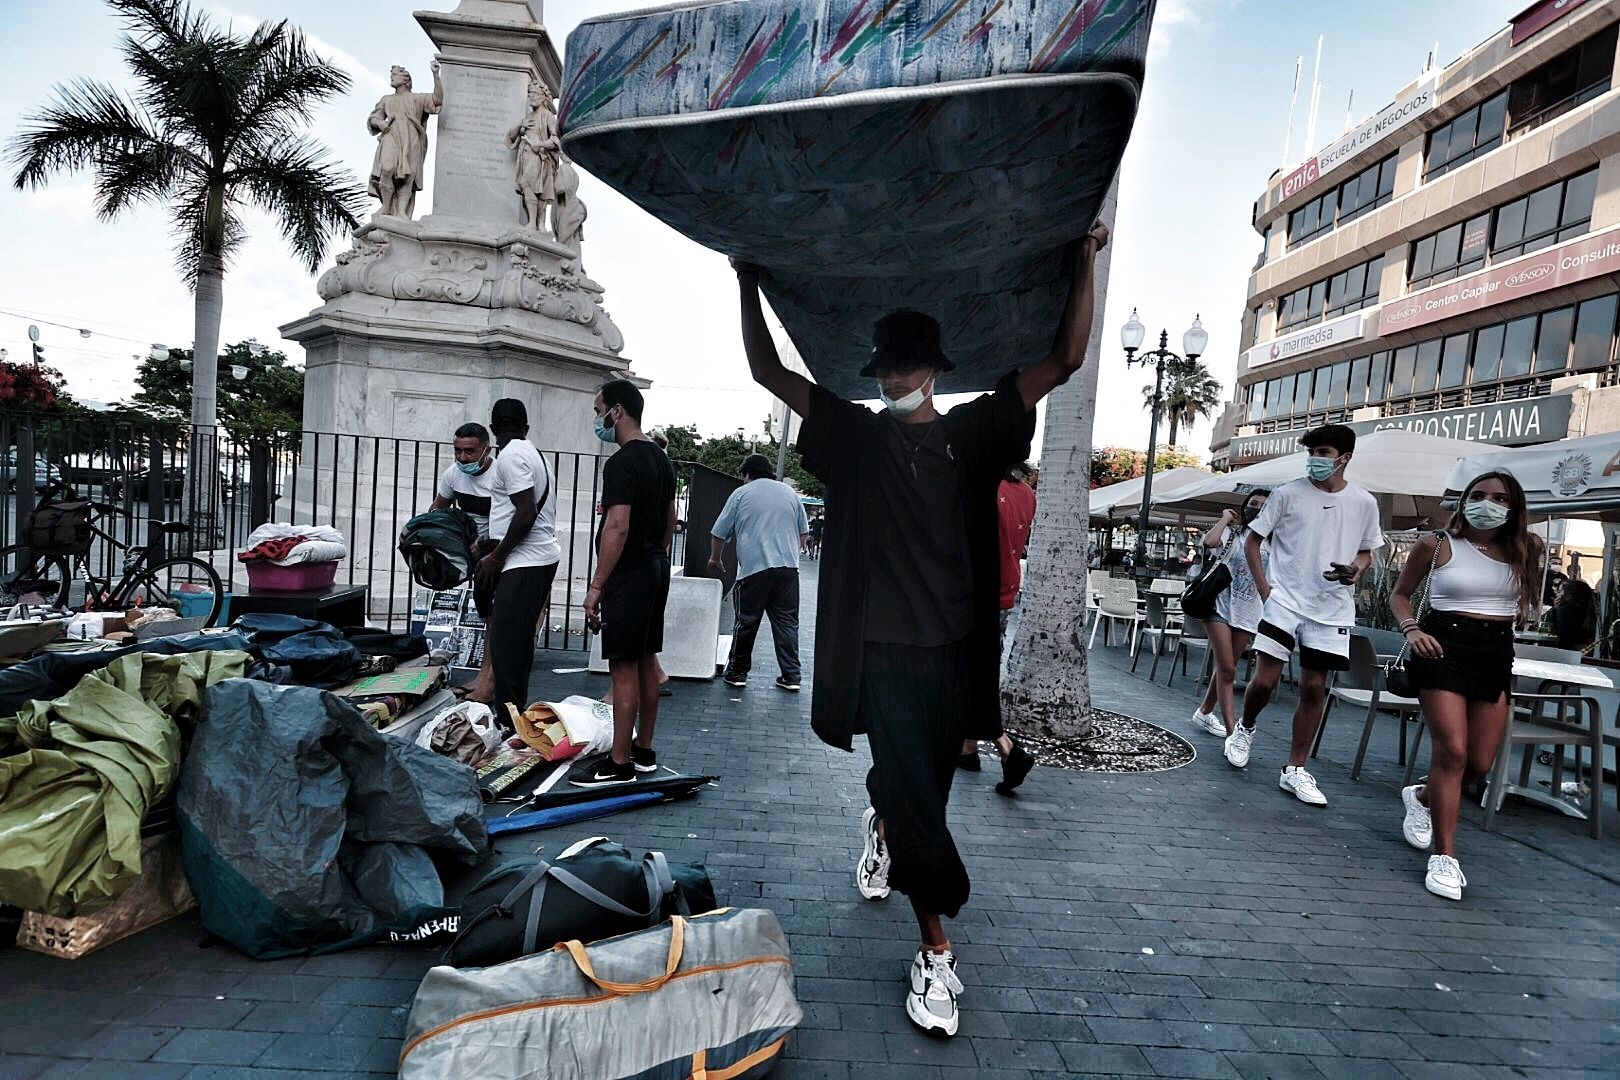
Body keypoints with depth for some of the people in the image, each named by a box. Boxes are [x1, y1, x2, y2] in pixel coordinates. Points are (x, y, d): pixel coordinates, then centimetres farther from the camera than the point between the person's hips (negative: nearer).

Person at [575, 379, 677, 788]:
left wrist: (596, 586, -21)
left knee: (624, 668, -4)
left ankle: (620, 764, 2)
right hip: (656, 568, 10)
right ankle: (643, 751, 24)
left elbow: (617, 527, -24)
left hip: (628, 574, -10)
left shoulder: (622, 463, -17)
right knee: (647, 661, 14)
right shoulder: (661, 459, 13)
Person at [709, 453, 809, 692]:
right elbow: (804, 533, 19)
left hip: (753, 567, -3)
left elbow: (719, 533, 7)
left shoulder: (741, 493, 6)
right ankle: (791, 676, 8)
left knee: (746, 622, 6)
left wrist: (715, 559, 22)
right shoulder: (790, 493, 15)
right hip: (788, 567, 3)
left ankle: (737, 672, 16)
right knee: (787, 622, 8)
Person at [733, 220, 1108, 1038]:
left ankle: (879, 828, 52)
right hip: (883, 651, -2)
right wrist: (748, 282, 4)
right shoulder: (856, 435, 5)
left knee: (921, 794, 18)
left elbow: (1064, 361, 3)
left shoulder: (973, 432, 6)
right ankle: (936, 956, 11)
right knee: (914, 803, -6)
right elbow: (768, 371, 5)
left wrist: (1084, 264, 1)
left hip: (954, 649, 2)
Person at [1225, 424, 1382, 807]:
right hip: (1284, 602, -2)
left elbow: (1366, 551, 17)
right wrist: (1263, 586, -4)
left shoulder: (1364, 503, 4)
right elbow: (1252, 540, 4)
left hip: (1331, 610, 2)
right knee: (1264, 681, -6)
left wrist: (1355, 571, -6)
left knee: (1314, 688, 4)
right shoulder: (1288, 494, -3)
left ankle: (1295, 770, 15)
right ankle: (1246, 728, 27)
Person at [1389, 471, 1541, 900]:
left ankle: (1421, 797, 37)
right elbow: (1400, 593, 5)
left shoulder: (1522, 550, 7)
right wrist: (1412, 630, -12)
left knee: (1480, 763, 6)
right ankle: (1444, 857, -6)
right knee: (1452, 751, -13)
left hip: (1497, 654, 5)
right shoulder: (1437, 544, -3)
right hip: (1446, 646, -4)